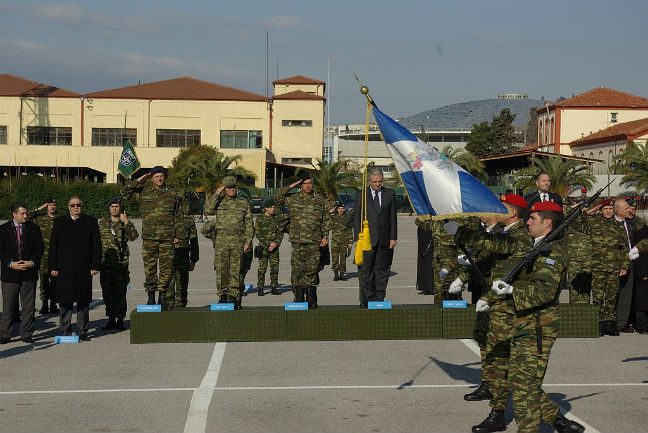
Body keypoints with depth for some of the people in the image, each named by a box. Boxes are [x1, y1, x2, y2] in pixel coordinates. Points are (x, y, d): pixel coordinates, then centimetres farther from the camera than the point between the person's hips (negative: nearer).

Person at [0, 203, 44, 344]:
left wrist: (32, 263, -9)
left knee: (29, 307, 3)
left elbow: (39, 248, 6)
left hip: (29, 272, 1)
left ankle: (26, 335, 12)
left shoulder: (33, 229, 7)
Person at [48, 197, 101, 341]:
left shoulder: (90, 222, 7)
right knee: (65, 301, 3)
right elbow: (53, 245, 8)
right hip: (64, 268, 1)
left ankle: (82, 330, 10)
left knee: (83, 301, 3)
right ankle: (65, 330, 12)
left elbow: (97, 245, 4)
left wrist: (95, 266, -3)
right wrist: (53, 267, 1)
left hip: (84, 268, -1)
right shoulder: (59, 222, 10)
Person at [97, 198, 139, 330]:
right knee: (107, 291, 5)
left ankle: (120, 319, 4)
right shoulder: (102, 223, 14)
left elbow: (134, 236, -12)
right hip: (105, 263, 3)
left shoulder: (126, 224, 7)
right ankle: (111, 318, 15)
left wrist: (126, 222, -20)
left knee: (120, 292, -3)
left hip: (121, 262, -3)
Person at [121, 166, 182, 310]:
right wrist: (138, 181, -1)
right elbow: (125, 193, 8)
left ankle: (163, 297, 11)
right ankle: (151, 296, 11)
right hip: (149, 237, 0)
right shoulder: (144, 190, 8)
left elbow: (178, 215, 14)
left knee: (167, 268, 0)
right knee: (149, 268, 1)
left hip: (167, 238, 1)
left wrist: (177, 234, 8)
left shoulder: (172, 193, 10)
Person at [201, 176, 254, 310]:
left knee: (236, 270, -1)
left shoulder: (244, 203, 12)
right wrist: (216, 194, -10)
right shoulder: (219, 201, 10)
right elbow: (208, 210, -10)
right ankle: (223, 295, 9)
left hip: (238, 241, 0)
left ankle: (234, 297, 3)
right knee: (221, 270, -2)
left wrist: (248, 241, 2)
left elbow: (249, 224, 11)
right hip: (221, 240, 0)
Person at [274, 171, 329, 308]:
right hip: (297, 241, -1)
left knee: (312, 270, 1)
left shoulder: (320, 201, 12)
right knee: (297, 270, -2)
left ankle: (311, 300, 7)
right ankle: (298, 299, 4)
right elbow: (277, 198, 0)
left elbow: (326, 220, 16)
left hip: (314, 242, 1)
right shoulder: (292, 199, 9)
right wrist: (290, 187, -3)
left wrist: (325, 236, 7)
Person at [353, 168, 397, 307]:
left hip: (385, 239, 1)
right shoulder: (361, 195, 5)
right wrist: (357, 238, -3)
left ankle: (379, 299, 11)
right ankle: (366, 299, 5)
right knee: (366, 271, -1)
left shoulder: (390, 194, 9)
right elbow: (357, 218, 3)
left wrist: (393, 237, 1)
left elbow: (393, 217, 8)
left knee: (382, 271, 4)